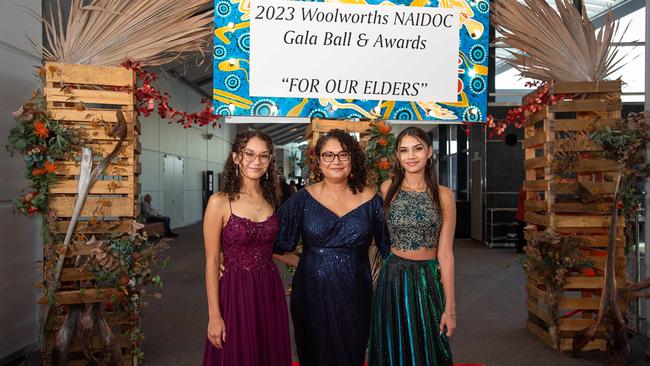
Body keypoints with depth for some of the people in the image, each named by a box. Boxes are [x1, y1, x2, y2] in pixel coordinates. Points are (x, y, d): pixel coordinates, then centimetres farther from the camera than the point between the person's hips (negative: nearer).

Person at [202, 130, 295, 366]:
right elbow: (212, 261, -10)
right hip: (236, 292, -4)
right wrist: (214, 315, -11)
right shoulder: (220, 202, -10)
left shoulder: (271, 200, 5)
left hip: (270, 291, 5)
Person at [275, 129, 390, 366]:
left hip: (355, 295, 1)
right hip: (312, 294, 0)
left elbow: (387, 247, 3)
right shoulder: (303, 199, -4)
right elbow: (281, 243, -6)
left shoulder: (370, 199, -1)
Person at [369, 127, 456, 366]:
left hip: (429, 281, 0)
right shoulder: (387, 189, -2)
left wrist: (450, 307, -4)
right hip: (393, 280, 0)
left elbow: (445, 253, -4)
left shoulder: (443, 195, -3)